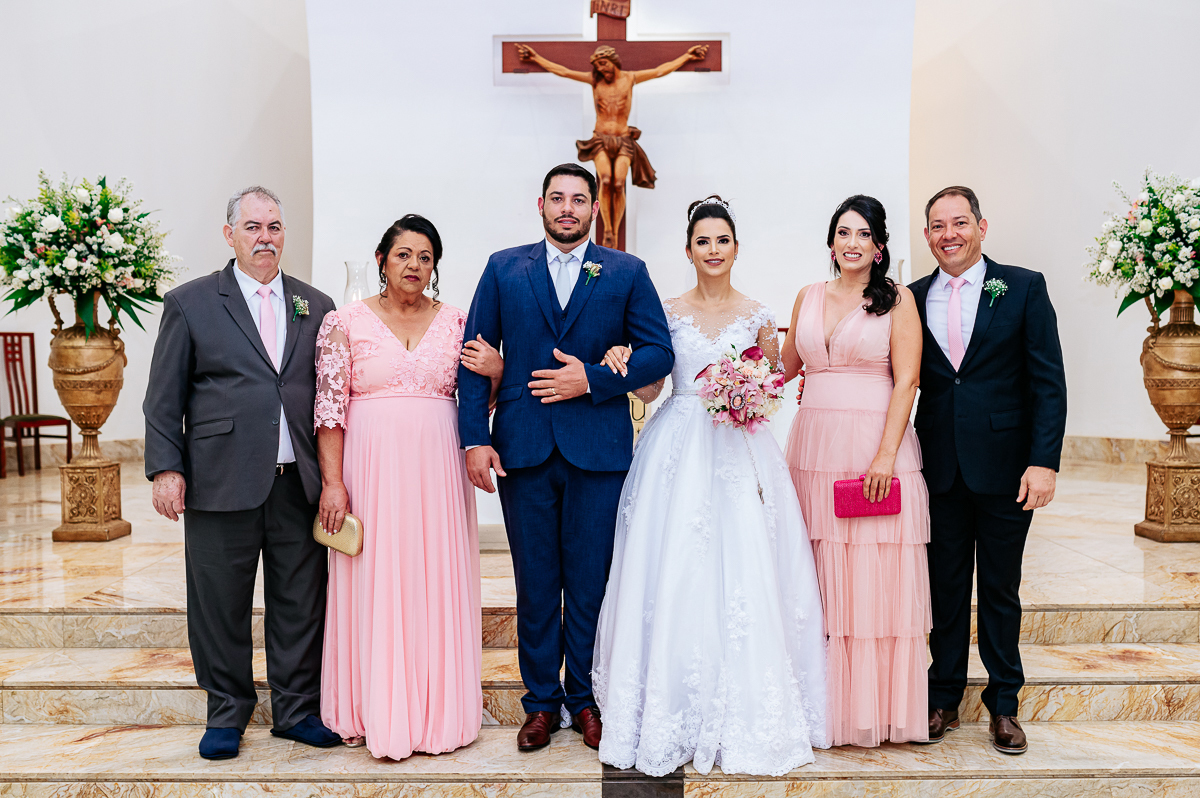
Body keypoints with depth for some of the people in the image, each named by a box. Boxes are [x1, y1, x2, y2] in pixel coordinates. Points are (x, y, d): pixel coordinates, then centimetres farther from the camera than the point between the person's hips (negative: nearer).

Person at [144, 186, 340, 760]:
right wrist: (166, 469, -6)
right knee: (219, 604, 8)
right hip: (222, 483, -2)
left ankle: (297, 709, 25)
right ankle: (227, 712, 26)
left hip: (299, 484, 2)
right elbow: (164, 399, 3)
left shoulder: (316, 307, 11)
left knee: (300, 604, 9)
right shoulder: (189, 303, 5)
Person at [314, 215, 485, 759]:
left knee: (437, 581, 5)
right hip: (371, 466, -2)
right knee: (374, 582, 3)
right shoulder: (346, 322, 3)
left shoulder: (455, 322, 9)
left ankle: (437, 712, 19)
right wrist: (332, 482, -9)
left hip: (437, 469, 2)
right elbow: (329, 407, -1)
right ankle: (376, 713, 16)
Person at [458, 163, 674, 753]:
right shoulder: (503, 269, 9)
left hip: (598, 449, -1)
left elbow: (659, 352, 2)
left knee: (591, 583, 7)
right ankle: (541, 702, 22)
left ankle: (586, 699, 23)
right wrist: (475, 438, -5)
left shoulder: (627, 272, 7)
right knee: (535, 584, 9)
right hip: (523, 448, 1)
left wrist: (593, 380, -11)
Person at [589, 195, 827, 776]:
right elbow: (650, 389, 7)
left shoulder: (758, 316, 8)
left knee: (742, 570, -4)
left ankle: (746, 720, 9)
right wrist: (624, 366, -12)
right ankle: (678, 712, 8)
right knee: (676, 572, -4)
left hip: (740, 453, 0)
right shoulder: (668, 313, 7)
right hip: (679, 452, 0)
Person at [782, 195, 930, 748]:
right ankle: (828, 707, 16)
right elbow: (787, 366, 23)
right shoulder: (809, 297, 13)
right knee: (823, 581, 6)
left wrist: (886, 456, -15)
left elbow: (906, 381, -7)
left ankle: (878, 709, 13)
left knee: (875, 578, 0)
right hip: (815, 448, 4)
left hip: (875, 448, -4)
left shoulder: (897, 298, 1)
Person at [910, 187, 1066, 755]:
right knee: (946, 585, 10)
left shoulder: (1024, 288, 0)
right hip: (940, 470, 2)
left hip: (1005, 467, -2)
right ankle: (944, 699, 24)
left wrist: (1043, 462, -12)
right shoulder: (913, 298, 6)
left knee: (1001, 589, 10)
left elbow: (1049, 382, -4)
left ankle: (1003, 704, 25)